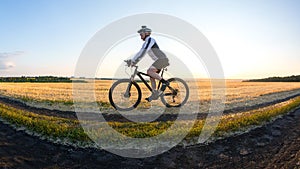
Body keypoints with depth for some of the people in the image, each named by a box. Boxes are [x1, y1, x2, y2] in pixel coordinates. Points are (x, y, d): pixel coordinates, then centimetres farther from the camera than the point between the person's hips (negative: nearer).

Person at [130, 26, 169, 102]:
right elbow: (140, 52, 21)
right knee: (152, 77, 6)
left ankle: (164, 82, -14)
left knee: (149, 71, -24)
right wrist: (132, 61, 12)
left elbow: (143, 52, -23)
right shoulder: (146, 43, 19)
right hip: (159, 60, 10)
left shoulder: (150, 40, -12)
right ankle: (154, 95, 10)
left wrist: (134, 61, -24)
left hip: (162, 59, -10)